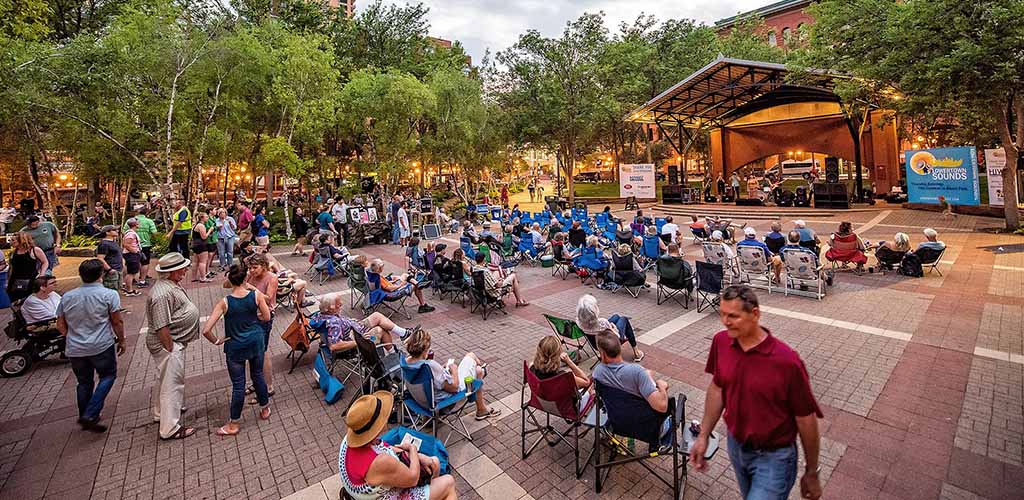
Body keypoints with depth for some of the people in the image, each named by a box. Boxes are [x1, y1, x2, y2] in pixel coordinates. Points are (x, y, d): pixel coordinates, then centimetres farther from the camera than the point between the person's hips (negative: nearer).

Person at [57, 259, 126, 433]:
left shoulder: (67, 297, 3)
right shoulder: (109, 295, -12)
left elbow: (60, 325, 10)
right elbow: (117, 322, -10)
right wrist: (121, 340, 4)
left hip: (75, 349, 5)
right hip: (102, 347, -5)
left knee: (84, 383, 16)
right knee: (108, 376, 10)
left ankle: (85, 418, 28)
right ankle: (90, 415, 0)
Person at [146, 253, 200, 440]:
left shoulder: (172, 284, 4)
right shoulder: (163, 293, -28)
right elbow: (161, 327, -27)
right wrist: (170, 349, -20)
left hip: (175, 341, 11)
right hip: (167, 343, -11)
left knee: (165, 379, 25)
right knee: (172, 383, -1)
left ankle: (161, 413, 44)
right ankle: (170, 428, 9)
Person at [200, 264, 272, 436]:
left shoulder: (224, 302, -17)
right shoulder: (256, 295, -15)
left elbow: (206, 330, -21)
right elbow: (266, 317, -3)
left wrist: (217, 341, -3)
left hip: (235, 346, -1)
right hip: (256, 341, 2)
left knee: (238, 384, 10)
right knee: (258, 375, 21)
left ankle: (234, 424, 25)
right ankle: (265, 409, 38)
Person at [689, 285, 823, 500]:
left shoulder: (786, 361, -28)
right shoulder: (721, 341, -13)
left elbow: (806, 419, -15)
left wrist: (811, 474, -4)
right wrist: (703, 436, 3)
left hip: (773, 457, -5)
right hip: (736, 446, 5)